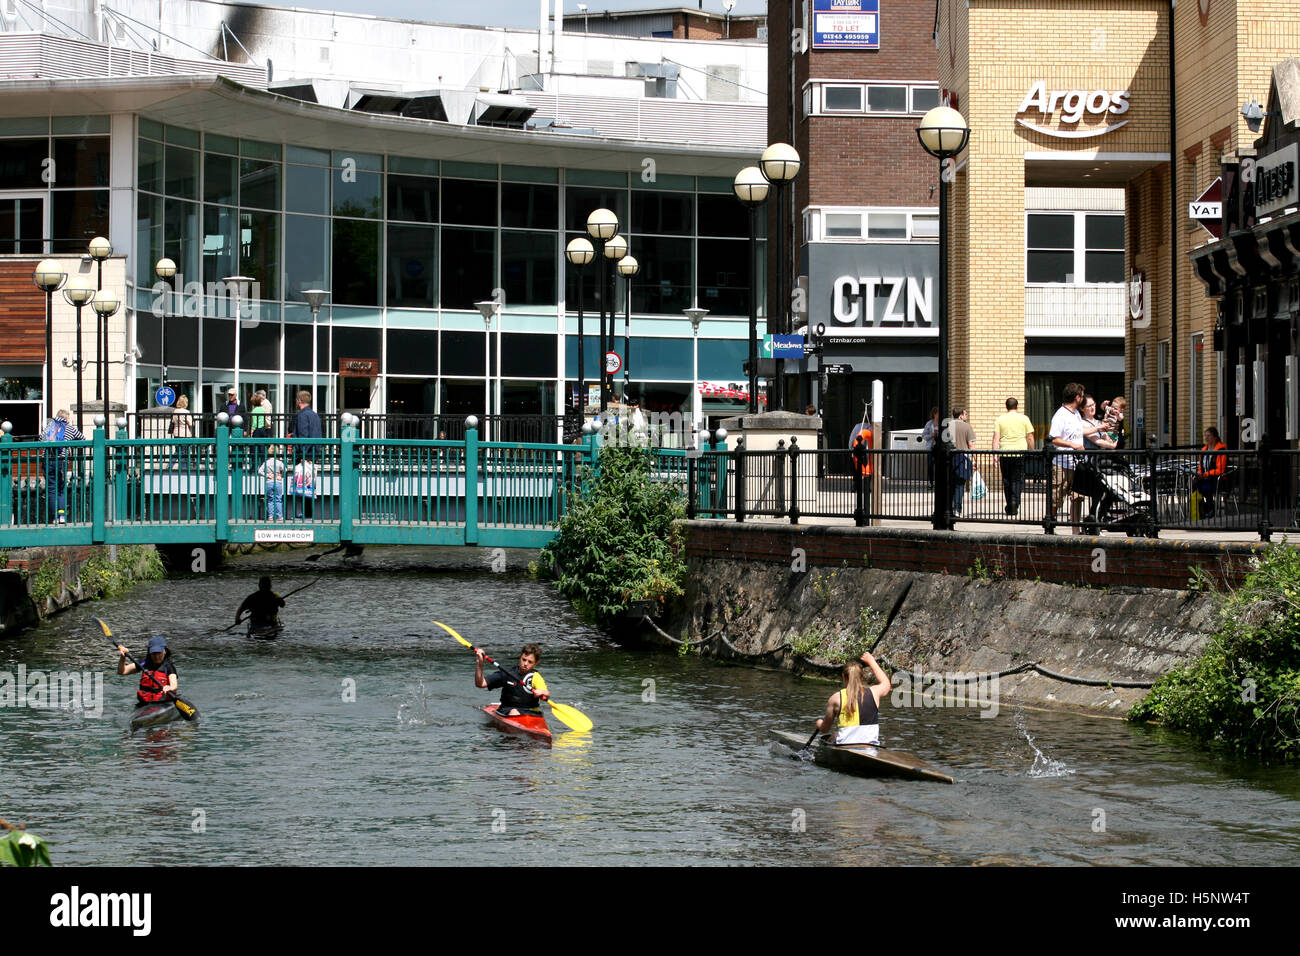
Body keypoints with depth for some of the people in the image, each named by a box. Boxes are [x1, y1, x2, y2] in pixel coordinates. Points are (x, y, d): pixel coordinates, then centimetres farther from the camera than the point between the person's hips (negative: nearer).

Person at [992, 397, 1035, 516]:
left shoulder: (1000, 419, 5)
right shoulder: (1024, 418, 4)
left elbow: (996, 438, -1)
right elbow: (1030, 438, 4)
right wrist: (1031, 452, 14)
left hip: (1005, 453, 1)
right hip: (1020, 453, -1)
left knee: (1006, 480, 12)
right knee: (1017, 480, 3)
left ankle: (1009, 506, 18)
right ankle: (1015, 502, -16)